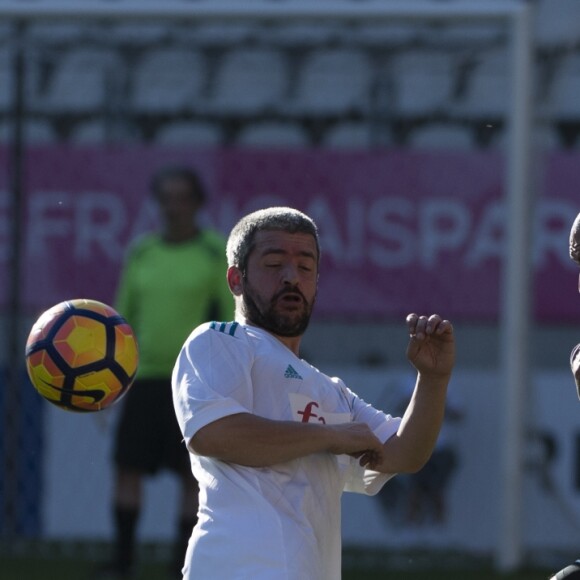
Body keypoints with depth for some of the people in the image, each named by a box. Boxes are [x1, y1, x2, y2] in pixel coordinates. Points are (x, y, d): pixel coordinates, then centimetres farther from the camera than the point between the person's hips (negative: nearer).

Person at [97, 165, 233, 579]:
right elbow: (124, 317, 15)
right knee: (128, 467, -2)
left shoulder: (218, 254, -2)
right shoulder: (141, 254, 10)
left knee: (193, 475, -1)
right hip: (145, 377, 4)